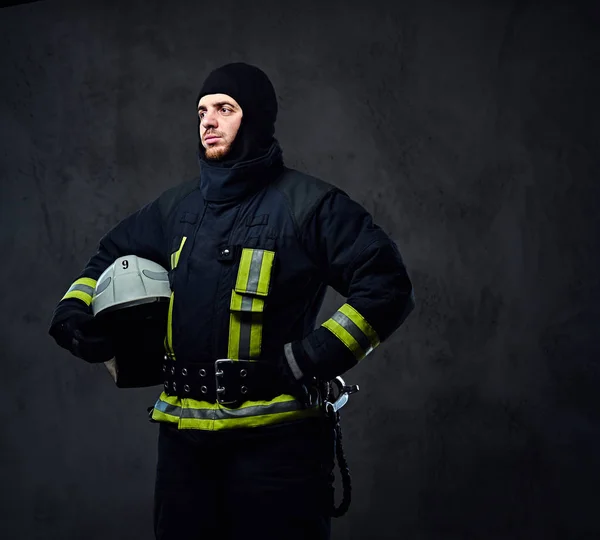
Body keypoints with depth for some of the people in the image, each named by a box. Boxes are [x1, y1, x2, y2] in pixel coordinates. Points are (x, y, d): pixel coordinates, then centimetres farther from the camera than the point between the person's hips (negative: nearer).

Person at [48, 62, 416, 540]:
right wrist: (75, 313, 6)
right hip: (182, 435, 6)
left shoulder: (308, 204, -5)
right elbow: (111, 259, 26)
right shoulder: (178, 206, 13)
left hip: (275, 434, -6)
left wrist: (312, 360, -18)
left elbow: (387, 286, -11)